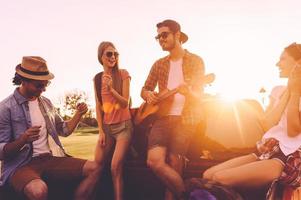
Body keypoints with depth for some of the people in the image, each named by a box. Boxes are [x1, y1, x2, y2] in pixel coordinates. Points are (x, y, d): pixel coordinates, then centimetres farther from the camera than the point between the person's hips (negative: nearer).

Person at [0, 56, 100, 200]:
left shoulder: (46, 103, 13)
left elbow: (64, 130, 23)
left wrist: (78, 114, 6)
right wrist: (22, 140, -28)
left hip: (49, 159, 6)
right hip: (20, 165, -6)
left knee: (92, 169, -12)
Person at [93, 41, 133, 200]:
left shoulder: (123, 74, -5)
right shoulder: (97, 78, 5)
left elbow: (125, 103, -9)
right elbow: (98, 106, 5)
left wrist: (111, 89, -25)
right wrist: (101, 131, 0)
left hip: (123, 126, -4)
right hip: (106, 127, 4)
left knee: (115, 167, -11)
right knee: (96, 165, 3)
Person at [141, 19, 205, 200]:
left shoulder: (195, 61, 2)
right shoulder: (159, 64, 14)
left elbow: (199, 95, -4)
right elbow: (145, 89, 18)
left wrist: (188, 92, -27)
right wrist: (148, 95, -6)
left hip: (186, 118, -3)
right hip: (162, 117, 4)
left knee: (174, 166, -8)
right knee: (155, 161, -14)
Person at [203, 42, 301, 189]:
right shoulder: (278, 90, 15)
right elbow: (267, 126, 0)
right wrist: (287, 91, -2)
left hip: (286, 158, -7)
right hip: (264, 152, 7)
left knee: (219, 178, -23)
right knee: (208, 175, -5)